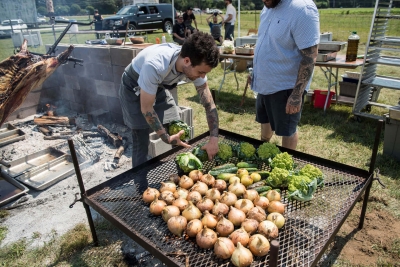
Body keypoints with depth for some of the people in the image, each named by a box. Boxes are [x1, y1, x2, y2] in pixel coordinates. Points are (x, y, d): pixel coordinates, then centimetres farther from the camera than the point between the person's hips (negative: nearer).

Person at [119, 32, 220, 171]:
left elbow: (209, 104, -16)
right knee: (141, 143, -5)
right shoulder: (155, 65, -42)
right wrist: (166, 137, -29)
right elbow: (146, 108, -30)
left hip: (159, 87, 5)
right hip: (134, 88, -5)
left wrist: (214, 138, -24)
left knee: (178, 133, 3)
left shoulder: (196, 65, -23)